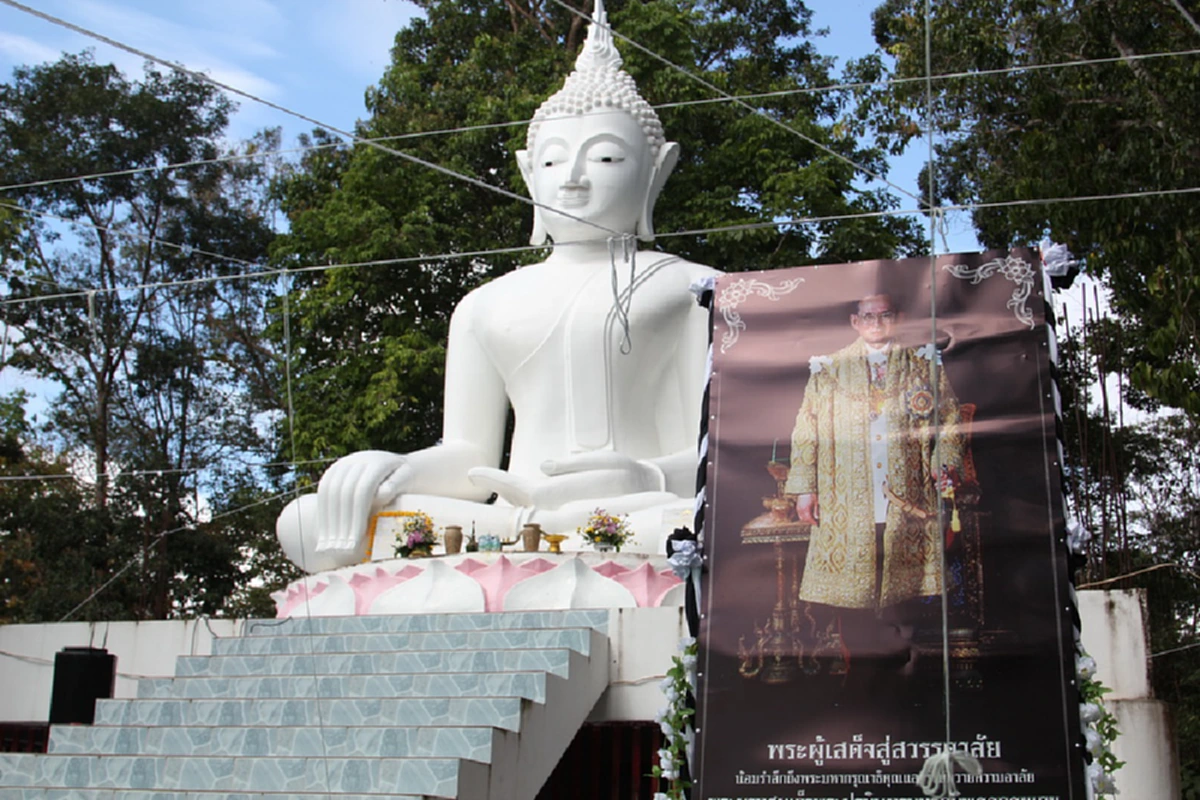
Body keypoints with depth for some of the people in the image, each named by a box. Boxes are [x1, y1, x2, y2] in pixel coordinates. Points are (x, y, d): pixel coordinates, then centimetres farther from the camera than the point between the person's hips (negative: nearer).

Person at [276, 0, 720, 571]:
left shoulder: (691, 288, 13)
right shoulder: (487, 305, 23)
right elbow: (468, 457, 20)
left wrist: (651, 480, -20)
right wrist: (394, 470, -3)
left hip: (642, 516, -3)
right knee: (307, 523, -22)